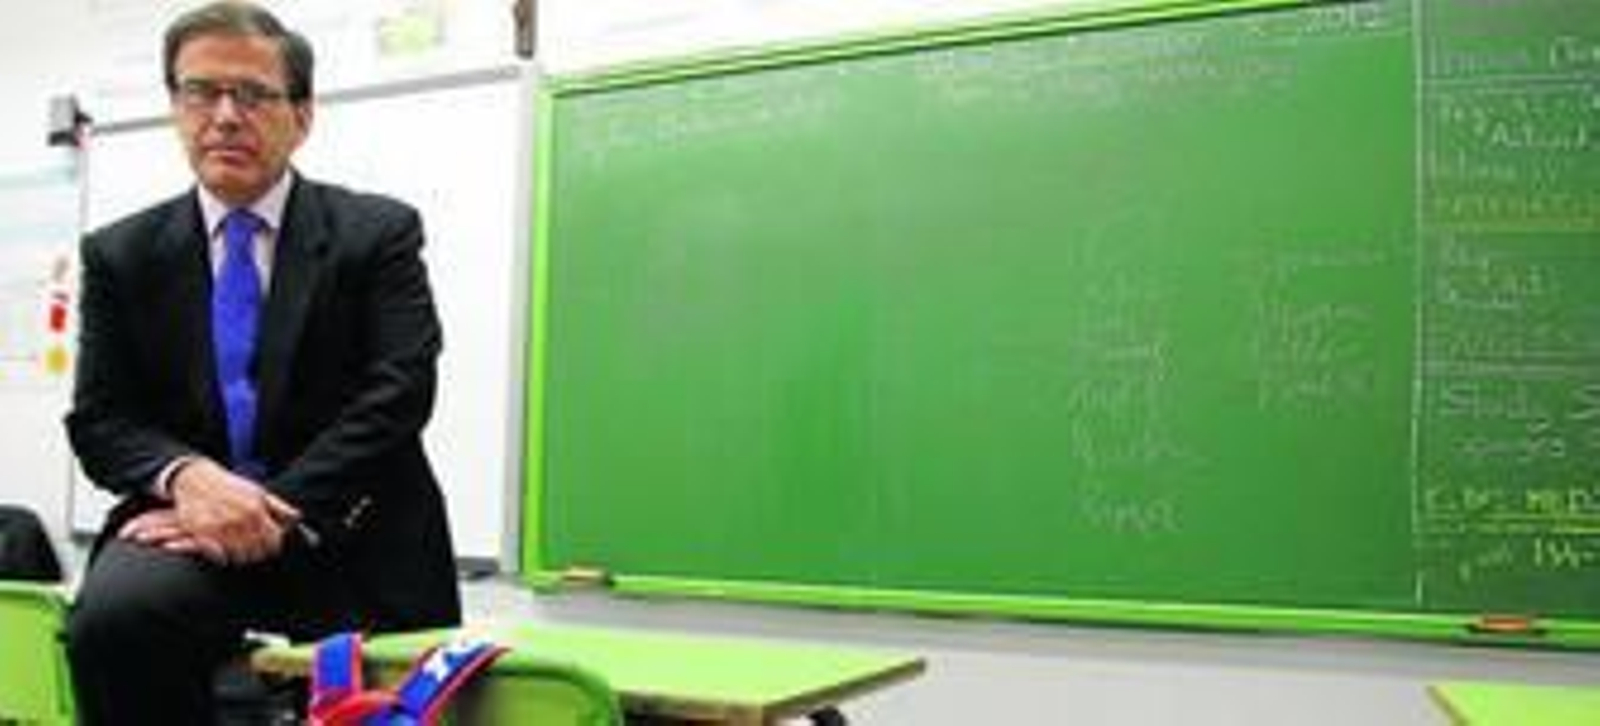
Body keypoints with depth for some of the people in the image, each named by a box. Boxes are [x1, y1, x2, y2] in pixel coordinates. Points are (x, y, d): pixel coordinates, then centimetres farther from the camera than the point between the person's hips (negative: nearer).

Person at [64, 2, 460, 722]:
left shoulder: (380, 231, 2)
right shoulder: (120, 254, 10)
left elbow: (398, 394, -8)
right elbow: (99, 418, 6)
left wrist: (276, 511, -20)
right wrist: (185, 477, -18)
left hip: (345, 537, 0)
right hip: (191, 522, 1)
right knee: (113, 615, -30)